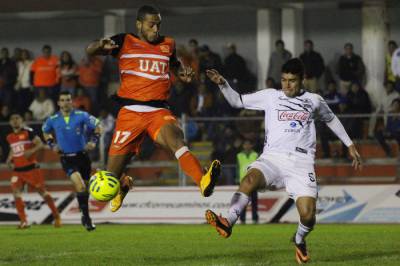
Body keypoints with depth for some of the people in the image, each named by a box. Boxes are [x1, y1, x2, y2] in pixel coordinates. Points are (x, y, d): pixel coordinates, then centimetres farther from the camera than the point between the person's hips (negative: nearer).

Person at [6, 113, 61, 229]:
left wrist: (32, 151, -27)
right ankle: (23, 221, -12)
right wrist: (9, 159, 11)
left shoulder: (28, 132, -7)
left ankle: (56, 216, 16)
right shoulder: (10, 137, 11)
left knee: (42, 191, 2)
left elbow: (40, 144, -11)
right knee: (16, 192, -14)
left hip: (31, 168, -5)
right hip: (17, 170, 5)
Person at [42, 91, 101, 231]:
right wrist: (52, 145, 6)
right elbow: (46, 132, 20)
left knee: (85, 188, 9)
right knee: (79, 184, -23)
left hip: (82, 156, 2)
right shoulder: (53, 120, -1)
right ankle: (86, 216, -18)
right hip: (67, 158, -1)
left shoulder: (81, 116, -5)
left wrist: (93, 141, -6)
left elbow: (97, 126, 6)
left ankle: (85, 217, 27)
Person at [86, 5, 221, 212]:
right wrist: (101, 46, -29)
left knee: (175, 139, -34)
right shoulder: (124, 42, 4)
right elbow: (90, 51, -5)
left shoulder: (168, 44, 15)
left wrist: (182, 72, 14)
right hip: (130, 111, -1)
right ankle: (123, 185, 41)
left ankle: (204, 183, -56)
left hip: (158, 111, 1)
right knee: (111, 178, 2)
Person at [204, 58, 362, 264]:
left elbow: (331, 119, 32)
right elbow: (237, 101, 17)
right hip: (272, 158, 0)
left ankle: (299, 239, 19)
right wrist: (222, 84, 1)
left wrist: (350, 145, 34)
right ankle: (228, 223, -48)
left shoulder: (314, 100, 15)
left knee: (307, 215, -16)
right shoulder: (270, 97, 13)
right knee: (250, 179, -36)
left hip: (301, 162, 0)